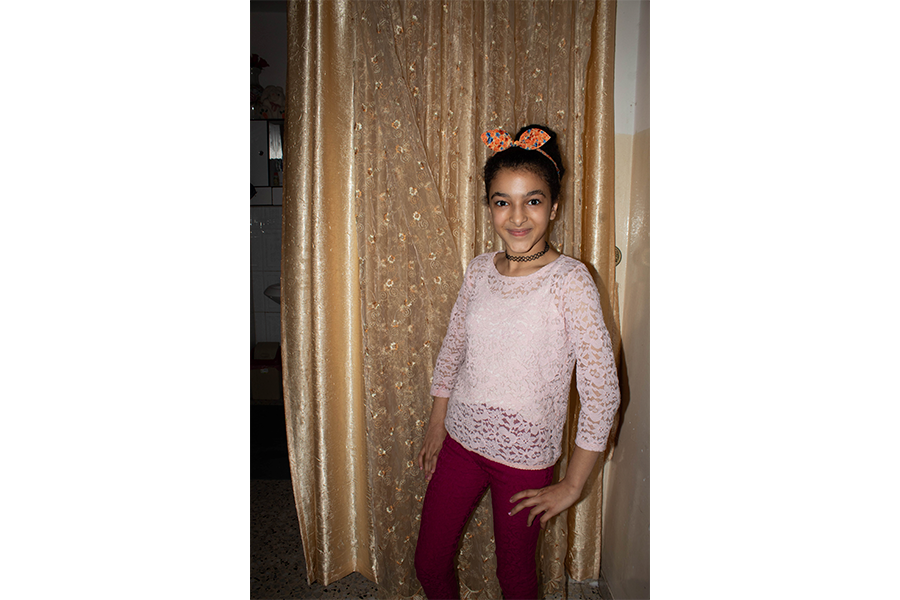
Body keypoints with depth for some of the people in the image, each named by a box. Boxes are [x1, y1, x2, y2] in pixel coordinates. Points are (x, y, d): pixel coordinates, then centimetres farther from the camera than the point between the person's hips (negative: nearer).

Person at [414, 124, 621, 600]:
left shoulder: (570, 280, -18)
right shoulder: (478, 270, -2)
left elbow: (602, 390, -17)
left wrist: (572, 486, -12)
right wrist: (436, 425, 9)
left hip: (525, 456, -4)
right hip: (460, 440, 4)